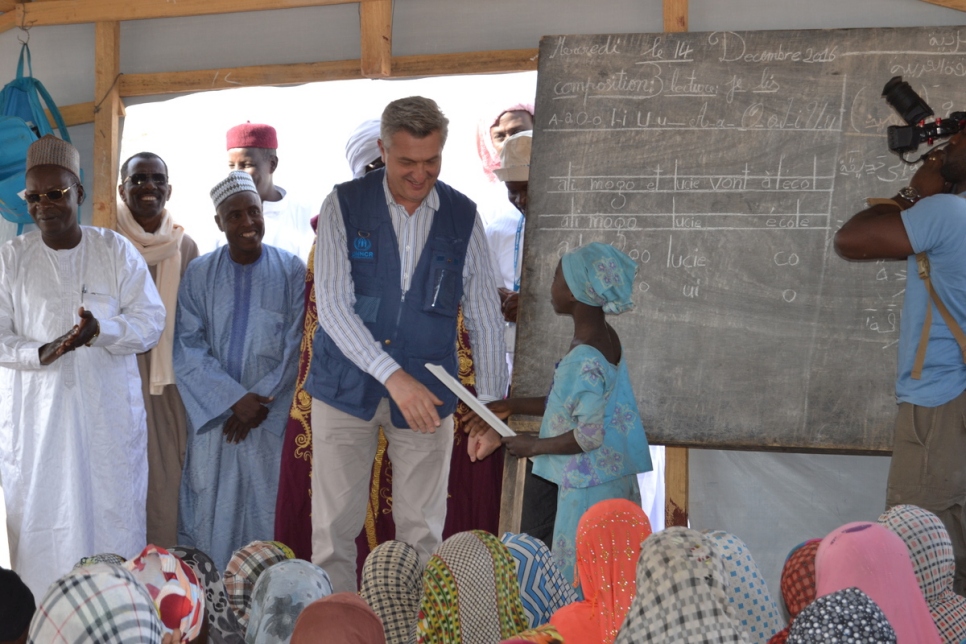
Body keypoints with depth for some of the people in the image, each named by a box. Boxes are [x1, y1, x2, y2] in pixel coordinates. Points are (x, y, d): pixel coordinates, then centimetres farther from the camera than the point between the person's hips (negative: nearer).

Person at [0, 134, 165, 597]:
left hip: (109, 415, 0)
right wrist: (41, 352, -19)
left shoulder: (115, 250, 3)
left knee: (112, 517, 3)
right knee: (41, 521, 0)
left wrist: (101, 330, -21)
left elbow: (150, 321, -1)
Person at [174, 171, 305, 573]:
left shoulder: (290, 271, 2)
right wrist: (236, 398, -13)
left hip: (271, 417, -1)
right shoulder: (199, 274, 3)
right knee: (211, 510, 1)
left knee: (266, 509, -2)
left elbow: (296, 345, -1)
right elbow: (188, 348, -3)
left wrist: (261, 400, -10)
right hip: (213, 415, 1)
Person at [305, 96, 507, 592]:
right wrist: (394, 376, -23)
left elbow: (484, 315, 7)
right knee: (333, 529, 1)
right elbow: (333, 306, -13)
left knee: (423, 532, 4)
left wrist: (493, 403, 2)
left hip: (427, 392, 1)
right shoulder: (344, 206, -4)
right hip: (348, 385, -1)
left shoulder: (463, 217, 3)